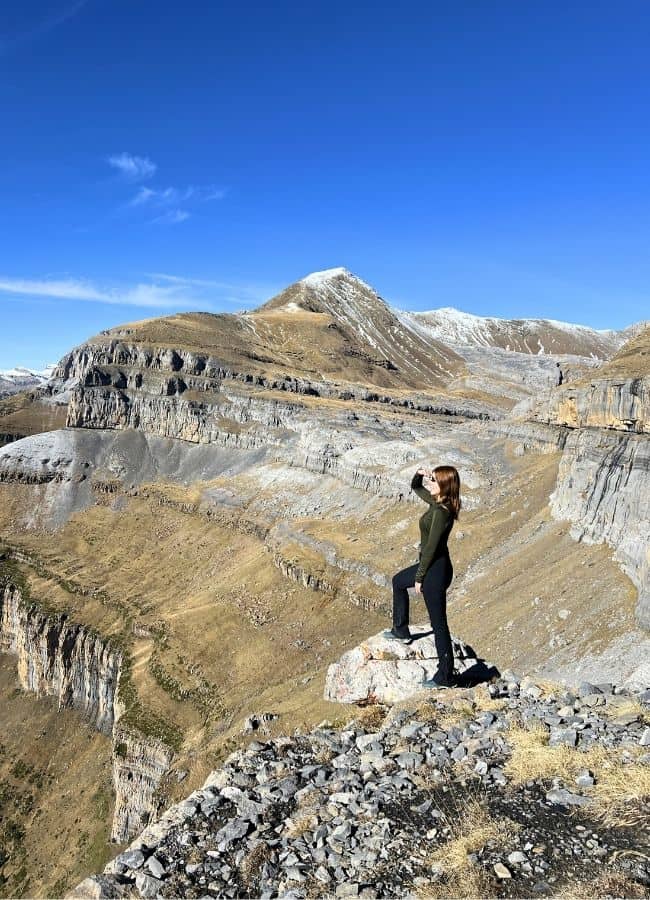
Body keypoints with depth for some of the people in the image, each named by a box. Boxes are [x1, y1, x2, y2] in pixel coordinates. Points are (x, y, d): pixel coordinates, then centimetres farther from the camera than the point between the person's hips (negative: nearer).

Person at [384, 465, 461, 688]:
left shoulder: (441, 512, -27)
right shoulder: (436, 501, 1)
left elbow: (431, 547, -24)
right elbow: (416, 487, 18)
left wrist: (419, 578, -16)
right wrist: (419, 475, -5)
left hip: (436, 570, -11)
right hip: (431, 564, 11)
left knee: (438, 623, 0)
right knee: (398, 581, 32)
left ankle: (445, 677, 12)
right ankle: (401, 631, 45)